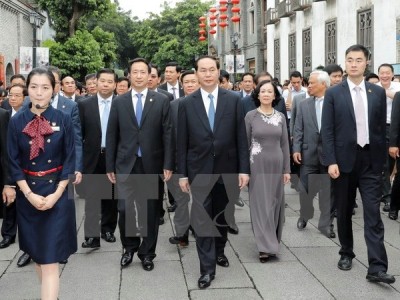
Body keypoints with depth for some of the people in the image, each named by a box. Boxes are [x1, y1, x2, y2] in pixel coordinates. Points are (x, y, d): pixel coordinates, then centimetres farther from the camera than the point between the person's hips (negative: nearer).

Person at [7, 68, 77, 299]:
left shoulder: (64, 120, -4)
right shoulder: (17, 122, -1)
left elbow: (70, 160, -3)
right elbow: (14, 163, -1)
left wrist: (56, 194, -12)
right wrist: (29, 194, -11)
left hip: (57, 193, -2)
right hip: (28, 195, 2)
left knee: (50, 256, -6)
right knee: (36, 251, 13)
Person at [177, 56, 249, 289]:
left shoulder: (234, 99, -1)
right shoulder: (187, 103, 0)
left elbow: (241, 137, -1)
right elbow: (182, 142, 1)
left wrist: (244, 169, -5)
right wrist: (182, 173, -2)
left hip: (227, 169, 1)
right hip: (200, 170, -1)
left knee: (223, 216, 15)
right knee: (202, 220, -2)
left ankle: (219, 251, 37)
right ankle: (207, 268, 3)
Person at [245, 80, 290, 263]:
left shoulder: (280, 117, 5)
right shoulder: (250, 116, -3)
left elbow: (284, 144, 7)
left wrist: (287, 169, 4)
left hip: (276, 164, 3)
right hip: (257, 165, -3)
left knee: (275, 203, 9)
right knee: (261, 203, -4)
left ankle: (272, 242, 24)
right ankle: (266, 247, -4)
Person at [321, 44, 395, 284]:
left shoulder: (378, 92, 6)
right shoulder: (334, 93, 0)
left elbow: (382, 127, 8)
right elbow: (327, 130, -3)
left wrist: (382, 158, 5)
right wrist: (331, 161, -10)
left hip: (370, 161, 1)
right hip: (344, 159, 0)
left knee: (373, 213, -5)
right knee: (344, 211, 11)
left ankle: (377, 267, -7)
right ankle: (346, 254, 29)